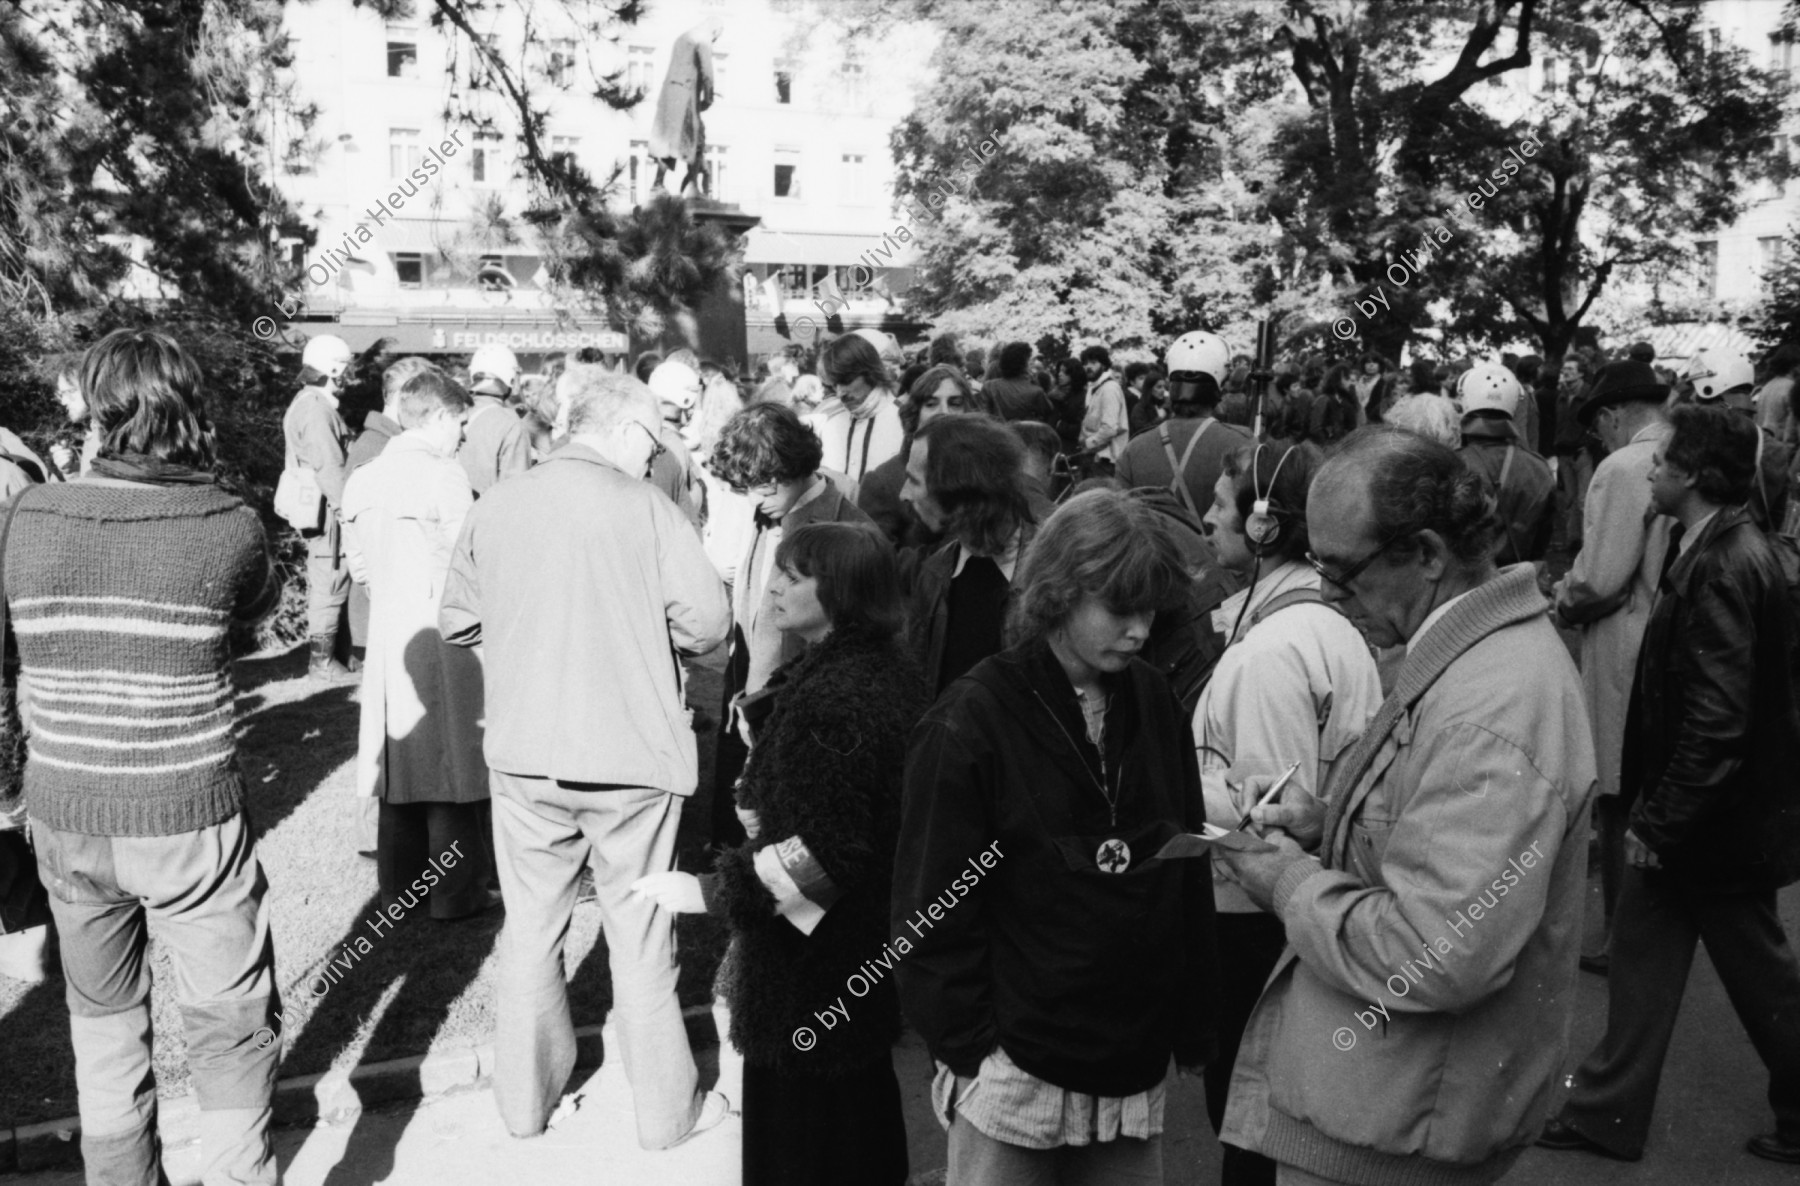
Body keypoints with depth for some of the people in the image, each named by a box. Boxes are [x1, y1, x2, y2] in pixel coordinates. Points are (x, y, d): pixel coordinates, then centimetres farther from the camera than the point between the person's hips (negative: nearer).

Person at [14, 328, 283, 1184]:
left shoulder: (28, 517, -6)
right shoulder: (227, 526, -15)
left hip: (63, 817, 4)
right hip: (187, 821, -4)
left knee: (102, 1018, 23)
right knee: (231, 1031, 11)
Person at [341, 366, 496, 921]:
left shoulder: (361, 481, 8)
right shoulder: (444, 477, -14)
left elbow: (359, 567, 12)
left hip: (388, 638, 7)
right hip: (445, 636, -7)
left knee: (401, 759, 15)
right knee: (452, 761, 2)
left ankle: (398, 884, 24)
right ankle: (458, 891, 10)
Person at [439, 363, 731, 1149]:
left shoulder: (493, 508, 0)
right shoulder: (642, 507, -11)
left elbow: (456, 621, 7)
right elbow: (708, 621, -15)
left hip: (524, 752, 3)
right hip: (631, 753, -3)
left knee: (531, 924, 17)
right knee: (638, 932, 10)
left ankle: (525, 1099, 31)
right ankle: (666, 1110, 23)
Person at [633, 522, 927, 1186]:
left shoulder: (833, 699, -25)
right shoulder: (887, 671, 5)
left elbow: (822, 851, -28)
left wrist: (710, 891, -23)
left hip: (814, 955, -10)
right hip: (867, 939, 10)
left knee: (798, 1124, 5)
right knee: (860, 1100, 24)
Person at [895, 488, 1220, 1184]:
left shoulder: (1154, 704, 4)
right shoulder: (970, 722, -12)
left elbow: (1189, 874, 9)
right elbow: (935, 905, -9)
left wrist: (1193, 1026, 9)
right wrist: (970, 1043, -12)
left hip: (1136, 1068, 5)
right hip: (1016, 1070, -4)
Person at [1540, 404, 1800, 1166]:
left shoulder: (1724, 568, -24)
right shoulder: (1717, 550, 5)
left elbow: (1717, 719, -26)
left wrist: (1661, 822, -18)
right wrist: (1652, 811, 13)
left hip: (1719, 818, -9)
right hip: (1688, 812, 9)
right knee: (1643, 953, 15)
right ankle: (1609, 1113, 27)